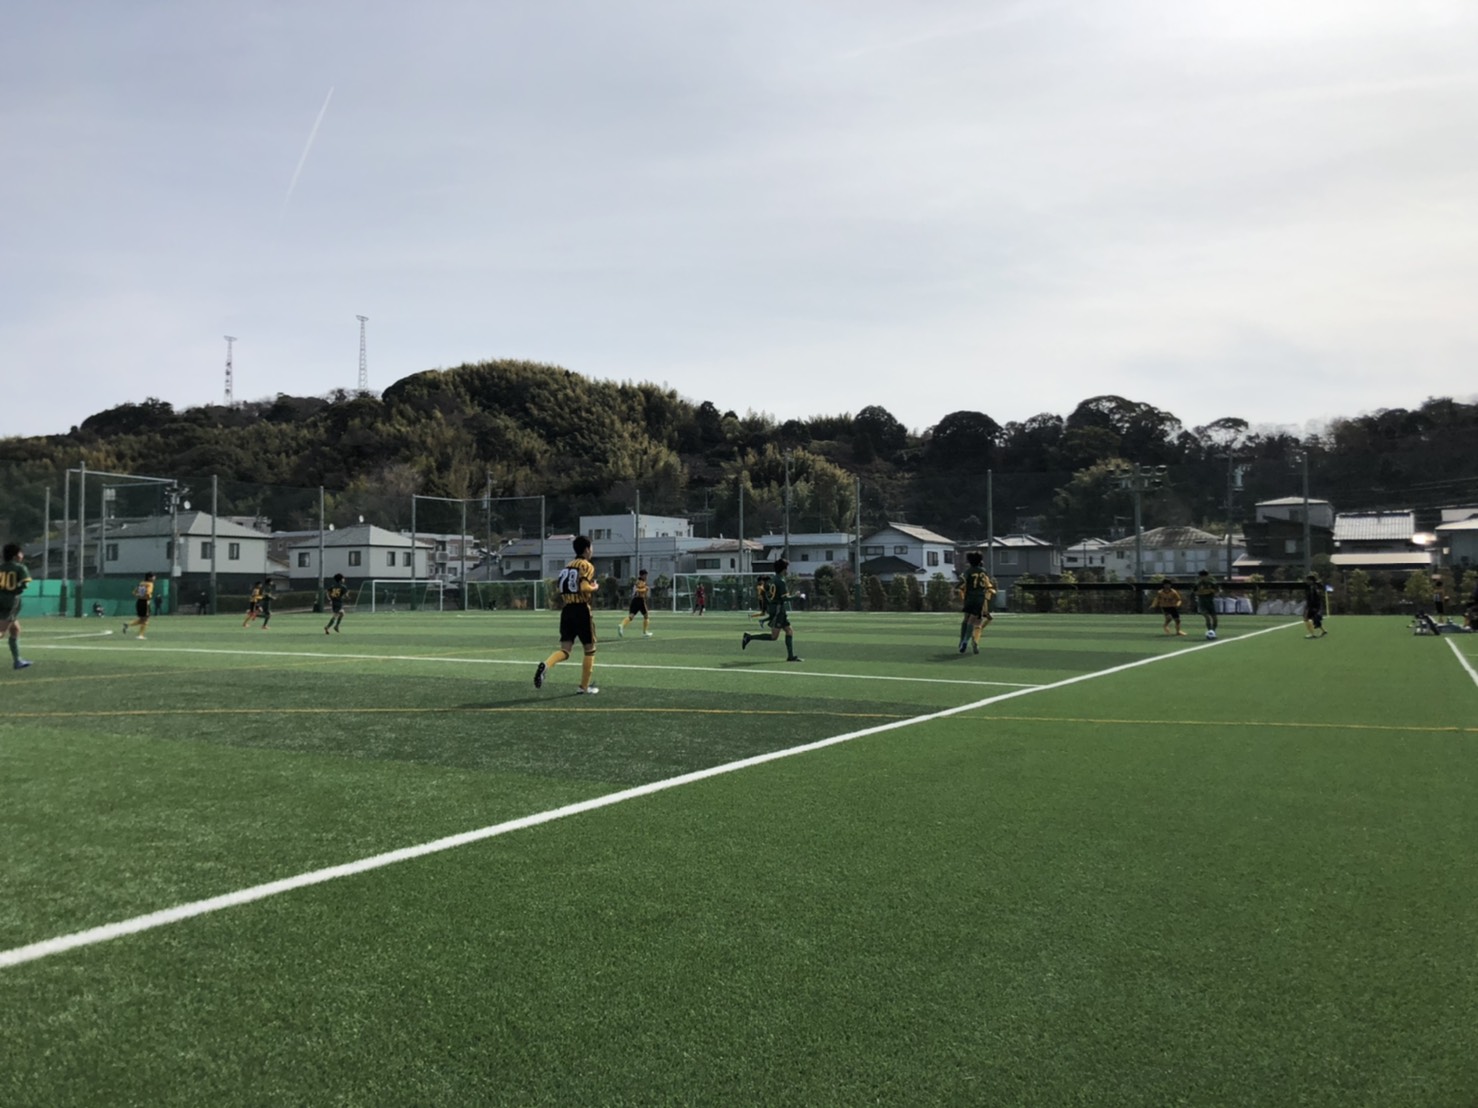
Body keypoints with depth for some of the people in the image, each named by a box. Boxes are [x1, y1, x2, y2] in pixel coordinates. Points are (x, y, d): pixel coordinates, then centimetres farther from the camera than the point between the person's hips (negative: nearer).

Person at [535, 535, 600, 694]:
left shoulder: (567, 566, 16)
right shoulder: (587, 566, -7)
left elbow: (561, 590, 17)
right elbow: (584, 587, -21)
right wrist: (595, 588, -3)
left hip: (567, 610, 6)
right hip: (582, 611, -6)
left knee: (565, 650, 3)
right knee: (590, 649, 10)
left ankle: (546, 665, -28)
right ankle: (584, 687, 14)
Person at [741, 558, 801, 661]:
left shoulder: (773, 579, 12)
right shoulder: (781, 581, -15)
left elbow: (769, 595, 19)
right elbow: (785, 598, -20)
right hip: (778, 609, -10)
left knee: (789, 632, 8)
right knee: (773, 636, -9)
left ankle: (790, 656, 7)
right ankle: (749, 637, -5)